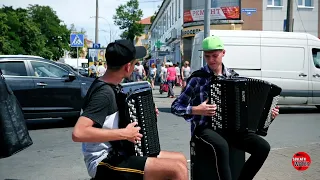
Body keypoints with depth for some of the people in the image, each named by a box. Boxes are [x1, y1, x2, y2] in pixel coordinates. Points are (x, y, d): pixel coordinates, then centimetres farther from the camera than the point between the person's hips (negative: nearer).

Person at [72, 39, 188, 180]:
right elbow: (78, 133, -32)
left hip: (117, 154, 10)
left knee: (180, 159, 10)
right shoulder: (104, 93, -20)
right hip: (105, 163, -10)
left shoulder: (109, 86, 7)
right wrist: (124, 133, -27)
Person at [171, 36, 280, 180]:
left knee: (263, 147, -16)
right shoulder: (198, 78, -6)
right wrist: (196, 110, -21)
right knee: (221, 146, -38)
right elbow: (175, 107, -4)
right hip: (205, 128, -4)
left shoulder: (233, 76, 7)